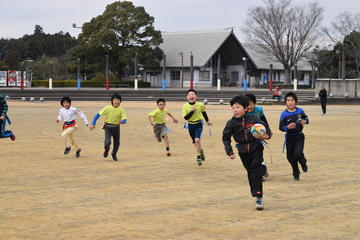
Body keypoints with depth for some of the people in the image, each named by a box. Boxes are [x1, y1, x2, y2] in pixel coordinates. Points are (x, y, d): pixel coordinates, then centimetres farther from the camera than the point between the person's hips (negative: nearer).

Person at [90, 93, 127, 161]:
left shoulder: (121, 110, -10)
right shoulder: (108, 108, -14)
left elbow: (124, 120, -10)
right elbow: (98, 115, -9)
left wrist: (121, 122, -35)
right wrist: (93, 124, -15)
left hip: (116, 127, 2)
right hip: (108, 127, -2)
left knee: (117, 143, 8)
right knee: (108, 142, -20)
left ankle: (114, 154, 41)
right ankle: (106, 150, 18)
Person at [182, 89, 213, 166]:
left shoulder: (200, 105, -11)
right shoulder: (185, 106, -12)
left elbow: (204, 112, 10)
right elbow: (186, 117, -16)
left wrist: (207, 121, 18)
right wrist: (192, 111, -26)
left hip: (199, 124, -2)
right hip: (191, 125, 2)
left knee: (197, 140, -23)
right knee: (195, 142, 15)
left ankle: (198, 157, -12)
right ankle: (201, 151, 47)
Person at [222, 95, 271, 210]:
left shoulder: (253, 118, -8)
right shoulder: (231, 123, -6)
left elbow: (265, 126, 6)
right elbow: (226, 138, 3)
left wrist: (267, 135, -14)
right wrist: (230, 152, -3)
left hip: (256, 148, -2)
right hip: (243, 151, 2)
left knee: (256, 169, -13)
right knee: (250, 172, 8)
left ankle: (258, 197, -15)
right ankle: (257, 196, 20)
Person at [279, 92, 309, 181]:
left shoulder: (300, 111, -4)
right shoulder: (284, 114, -9)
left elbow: (306, 118, 12)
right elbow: (281, 127, -8)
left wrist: (305, 121, -11)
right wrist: (287, 127, -27)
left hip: (299, 136, -1)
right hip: (289, 137, 1)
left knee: (298, 154, -20)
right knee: (290, 157, 9)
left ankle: (303, 163, 17)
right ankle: (296, 174, 31)